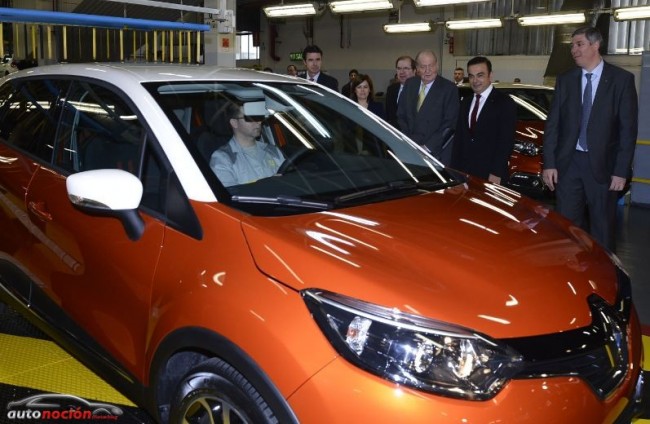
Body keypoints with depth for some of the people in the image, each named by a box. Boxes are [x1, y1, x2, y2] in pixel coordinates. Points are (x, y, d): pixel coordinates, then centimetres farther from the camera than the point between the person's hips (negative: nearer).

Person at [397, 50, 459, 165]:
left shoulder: (449, 88, -9)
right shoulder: (409, 84, 6)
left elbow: (450, 124, -12)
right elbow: (401, 116, 9)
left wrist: (427, 147, -16)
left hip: (437, 153, -3)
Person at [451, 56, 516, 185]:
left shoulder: (505, 103, -6)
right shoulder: (465, 102, 14)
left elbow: (506, 141, -12)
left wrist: (496, 173, -18)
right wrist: (454, 169, 6)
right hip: (464, 172, 5)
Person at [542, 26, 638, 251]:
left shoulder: (622, 79, -2)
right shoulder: (565, 80, 7)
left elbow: (628, 128, -3)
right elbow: (552, 124, 5)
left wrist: (621, 171, -8)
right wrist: (549, 164, -2)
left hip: (602, 165, -2)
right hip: (568, 164, 3)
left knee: (602, 229, 7)